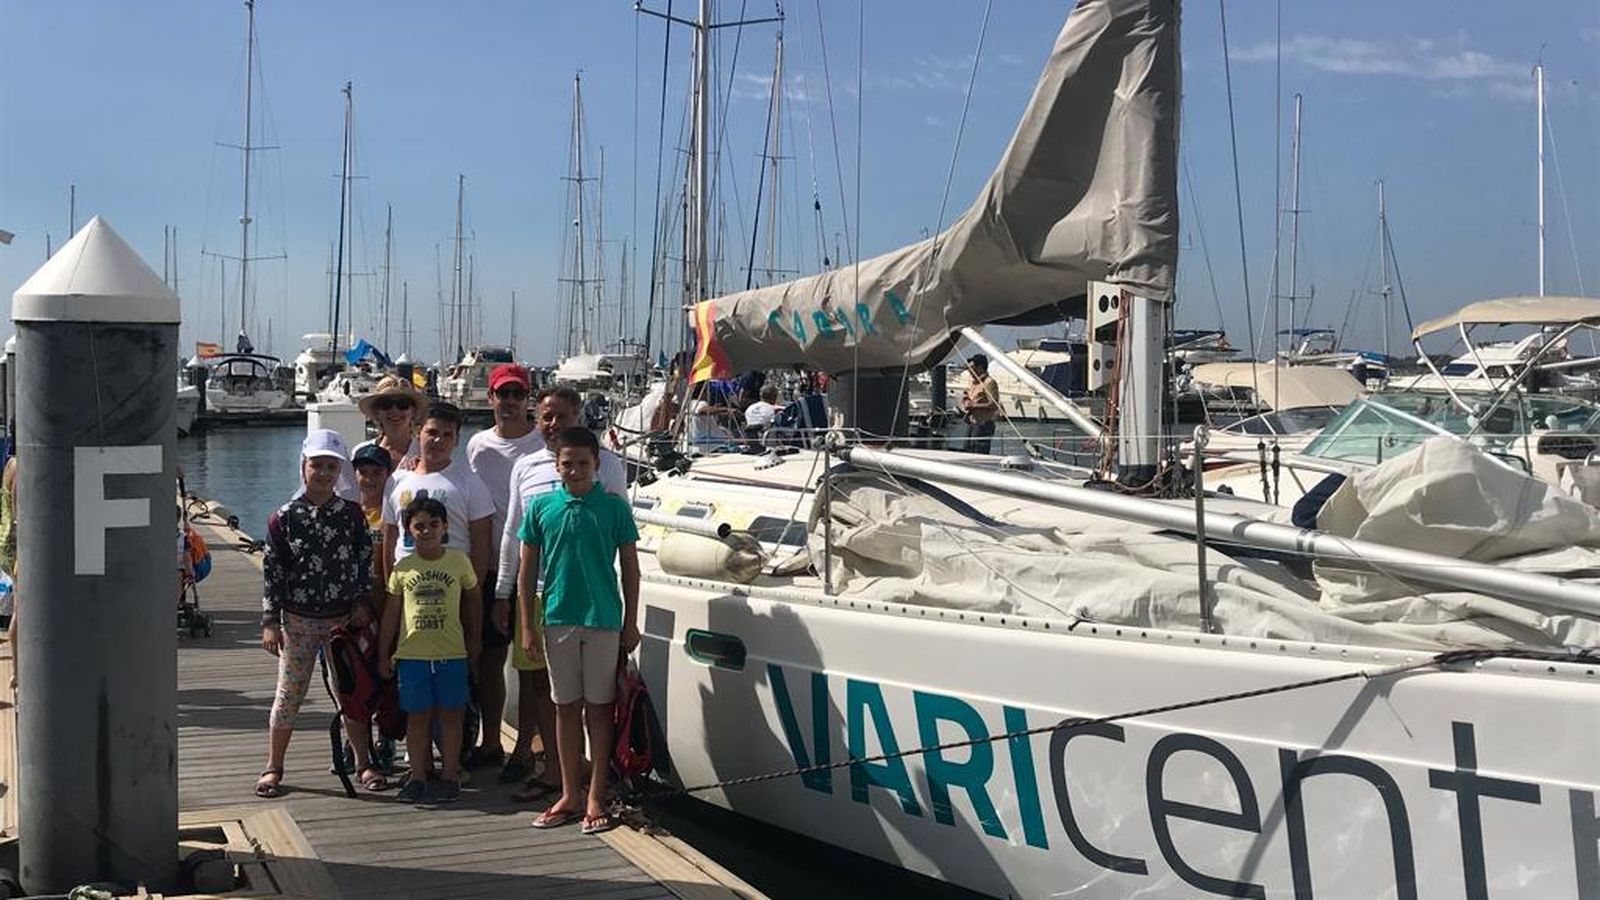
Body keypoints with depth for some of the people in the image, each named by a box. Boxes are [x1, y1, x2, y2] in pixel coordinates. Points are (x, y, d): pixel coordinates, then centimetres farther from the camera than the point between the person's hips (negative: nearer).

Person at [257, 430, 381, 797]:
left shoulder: (351, 514, 1)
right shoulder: (284, 518, -5)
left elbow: (366, 560, 6)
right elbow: (271, 571, -4)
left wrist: (362, 602, -3)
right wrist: (270, 621, -7)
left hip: (344, 617, 2)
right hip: (298, 619, -2)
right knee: (289, 694, 4)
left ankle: (363, 763, 17)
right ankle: (273, 767, 16)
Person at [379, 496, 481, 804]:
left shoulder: (459, 561, 0)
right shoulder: (403, 568, 2)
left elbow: (472, 601, 11)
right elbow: (392, 612, 9)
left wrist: (474, 642, 12)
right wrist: (384, 654, 9)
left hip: (451, 652, -1)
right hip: (412, 653, 1)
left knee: (450, 714, 5)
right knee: (417, 716, 6)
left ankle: (450, 776, 13)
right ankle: (418, 776, 15)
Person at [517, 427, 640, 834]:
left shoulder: (614, 507, -1)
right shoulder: (541, 507, 2)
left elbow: (630, 567, 4)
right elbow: (526, 570, 6)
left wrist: (631, 623, 1)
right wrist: (527, 626, 2)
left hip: (603, 619, -2)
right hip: (558, 618, 2)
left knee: (598, 707, 4)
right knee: (566, 707, 9)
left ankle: (596, 798, 11)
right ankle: (570, 796, 19)